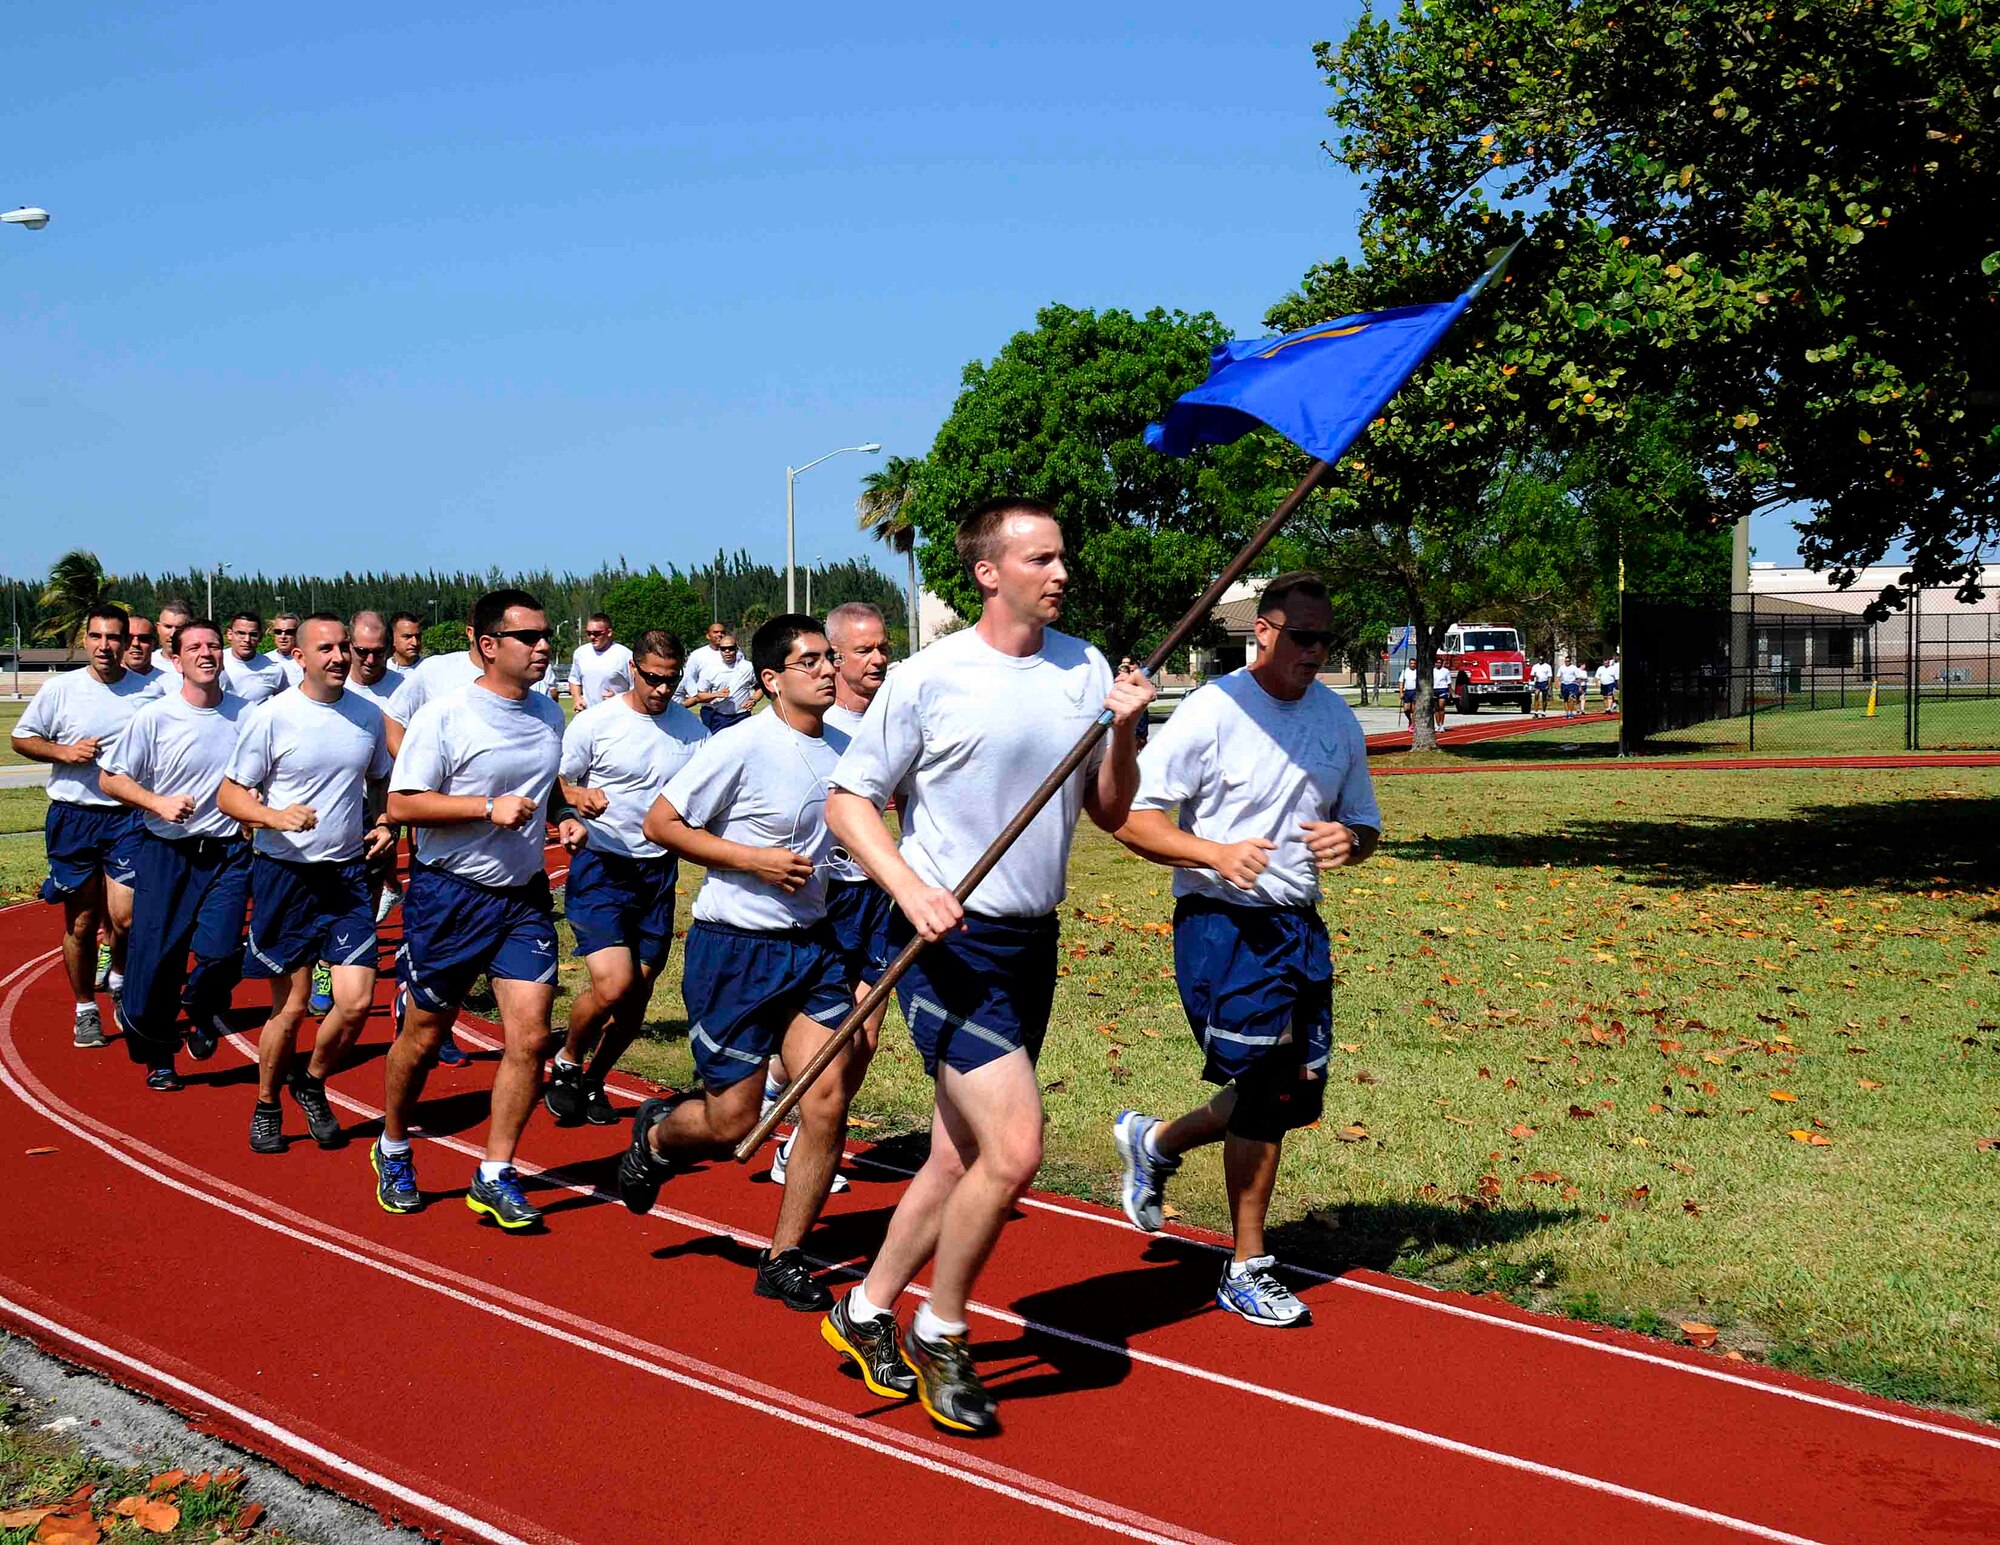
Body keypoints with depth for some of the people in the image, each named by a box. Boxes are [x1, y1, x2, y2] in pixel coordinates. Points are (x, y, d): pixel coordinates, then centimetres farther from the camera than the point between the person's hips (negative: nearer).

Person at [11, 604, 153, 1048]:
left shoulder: (150, 691, 0)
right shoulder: (60, 688, -1)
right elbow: (22, 738, 7)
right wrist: (64, 751, -10)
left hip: (129, 816, 0)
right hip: (73, 816, 1)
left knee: (125, 918, -10)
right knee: (81, 922, 7)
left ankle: (119, 979, 22)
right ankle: (85, 1010, 24)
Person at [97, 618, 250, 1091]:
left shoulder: (246, 714, 1)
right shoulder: (154, 716, -7)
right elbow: (111, 779, -1)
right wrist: (159, 803, -15)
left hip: (227, 852, 1)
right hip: (166, 853, -1)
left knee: (221, 952, -15)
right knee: (156, 957, 2)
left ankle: (202, 1011, 20)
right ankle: (156, 1055, 25)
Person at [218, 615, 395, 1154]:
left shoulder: (368, 714, 5)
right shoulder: (272, 717, -9)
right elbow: (228, 794, -6)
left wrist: (384, 824, 1)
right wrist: (275, 816, -24)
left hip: (348, 873, 4)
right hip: (285, 874, -3)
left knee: (356, 1001, -4)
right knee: (291, 1006, 2)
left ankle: (311, 1084, 23)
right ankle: (267, 1106, 25)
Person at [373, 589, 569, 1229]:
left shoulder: (551, 715, 8)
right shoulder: (444, 717, -12)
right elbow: (402, 804, -16)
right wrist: (490, 807, -22)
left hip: (524, 895, 5)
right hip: (448, 895, -4)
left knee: (529, 1036, -6)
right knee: (423, 1036, 9)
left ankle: (494, 1177, 6)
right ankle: (393, 1151, 34)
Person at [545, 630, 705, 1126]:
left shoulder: (691, 729, 5)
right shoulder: (594, 723, -7)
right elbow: (556, 785, -1)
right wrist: (580, 798, -22)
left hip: (660, 870, 5)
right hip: (601, 865, -4)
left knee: (639, 993, 7)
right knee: (614, 986, -18)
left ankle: (593, 1081, 28)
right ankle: (566, 1063, 9)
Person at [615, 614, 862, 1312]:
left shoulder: (842, 746, 4)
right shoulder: (742, 747, -16)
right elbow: (660, 823, -12)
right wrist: (755, 860, -18)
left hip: (812, 944, 6)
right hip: (733, 948, -6)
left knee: (828, 1100, -5)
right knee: (731, 1124, 1)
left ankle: (784, 1259, 11)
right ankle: (655, 1136, 37)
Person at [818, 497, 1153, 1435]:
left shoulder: (1086, 669, 6)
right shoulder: (928, 679, -9)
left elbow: (1110, 813, 11)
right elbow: (848, 800, -5)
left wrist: (1124, 732, -7)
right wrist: (912, 889, -20)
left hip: (1033, 944, 6)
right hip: (949, 941, -6)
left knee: (963, 1154, 13)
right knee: (1014, 1151, -15)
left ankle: (867, 1309, 32)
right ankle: (940, 1337, 7)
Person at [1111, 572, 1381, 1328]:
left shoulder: (1338, 720, 9)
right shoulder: (1212, 711, -11)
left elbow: (1365, 824, 19)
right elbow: (1131, 816, -12)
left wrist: (1349, 841, -6)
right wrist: (1216, 853, -27)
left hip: (1300, 926, 7)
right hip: (1223, 925, -7)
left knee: (1298, 1094, 9)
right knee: (1262, 1095, -4)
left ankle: (1154, 1142, 34)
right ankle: (1247, 1271, 13)